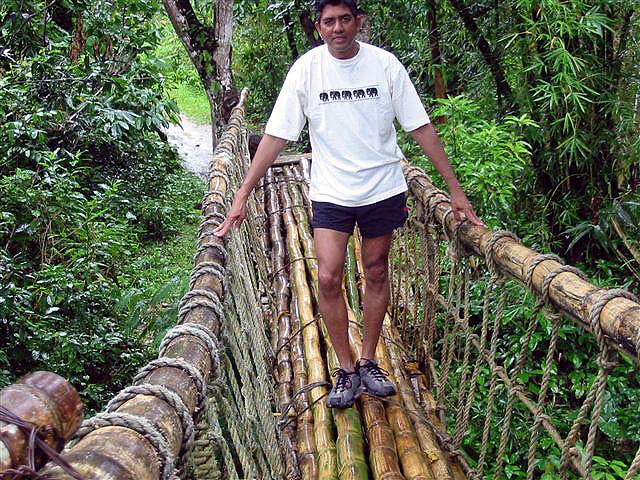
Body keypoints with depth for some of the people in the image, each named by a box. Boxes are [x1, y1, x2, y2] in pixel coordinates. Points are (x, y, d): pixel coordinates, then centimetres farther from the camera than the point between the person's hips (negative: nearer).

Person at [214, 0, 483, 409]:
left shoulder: (385, 65, -8)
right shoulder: (307, 68, -8)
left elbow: (421, 128, -4)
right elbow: (276, 136, -8)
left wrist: (455, 190, -5)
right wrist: (242, 196, -13)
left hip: (383, 188, 1)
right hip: (331, 191, 0)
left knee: (377, 273, 10)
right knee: (328, 278, -9)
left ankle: (369, 362, 28)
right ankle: (346, 370, 10)